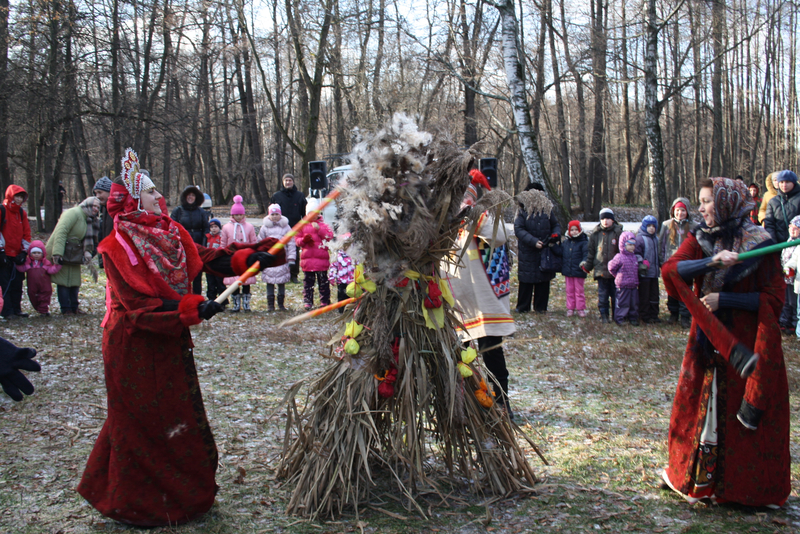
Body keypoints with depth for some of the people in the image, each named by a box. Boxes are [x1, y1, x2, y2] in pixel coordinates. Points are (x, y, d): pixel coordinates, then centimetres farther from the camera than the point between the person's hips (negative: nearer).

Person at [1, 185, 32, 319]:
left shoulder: (21, 212, 12)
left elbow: (26, 233, 13)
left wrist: (24, 251, 5)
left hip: (17, 255, 6)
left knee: (17, 284, 8)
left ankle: (16, 310, 17)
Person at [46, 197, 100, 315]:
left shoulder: (88, 220, 13)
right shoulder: (74, 213, -18)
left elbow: (86, 239, 14)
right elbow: (61, 232, -26)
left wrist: (87, 252, -6)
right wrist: (57, 253, -33)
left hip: (74, 255, 9)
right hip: (61, 254, -9)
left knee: (75, 282, 11)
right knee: (64, 281, -2)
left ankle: (74, 307, 20)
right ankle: (66, 309, 4)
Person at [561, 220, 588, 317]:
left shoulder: (583, 242, -7)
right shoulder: (565, 243, 8)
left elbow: (586, 254, -13)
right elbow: (561, 254, 16)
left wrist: (584, 262, -31)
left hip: (579, 272, -4)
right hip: (568, 272, 4)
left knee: (579, 290, 6)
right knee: (570, 290, 11)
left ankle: (580, 309, 14)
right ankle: (570, 308, 19)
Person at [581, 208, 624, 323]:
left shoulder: (618, 233, 1)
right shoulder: (595, 234, 7)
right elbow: (591, 252, 13)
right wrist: (587, 265, 8)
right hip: (601, 269, 2)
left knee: (615, 294, 5)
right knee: (602, 294, 3)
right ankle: (604, 315, 11)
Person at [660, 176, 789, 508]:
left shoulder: (760, 244, -7)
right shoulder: (699, 240, 5)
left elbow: (774, 300, -10)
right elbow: (670, 270, -14)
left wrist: (723, 299, -18)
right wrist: (712, 261, -28)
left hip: (748, 343, -4)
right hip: (708, 342, 4)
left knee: (747, 419, 1)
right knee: (701, 406, 8)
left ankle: (754, 487, 16)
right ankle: (697, 478, 24)